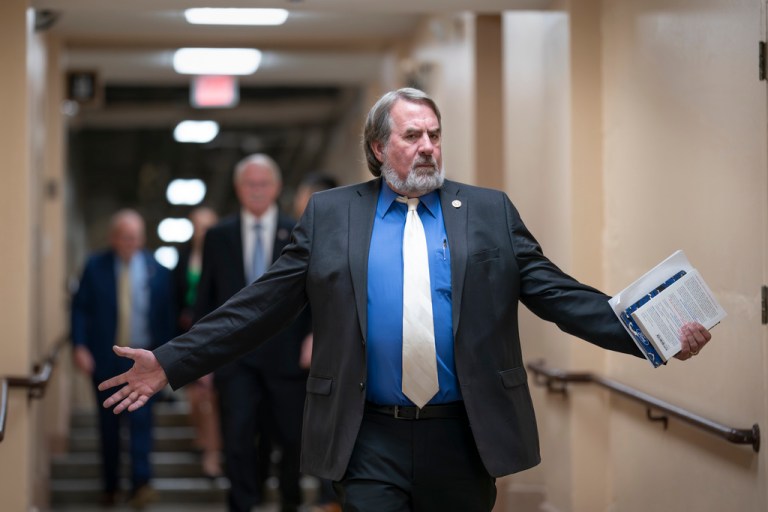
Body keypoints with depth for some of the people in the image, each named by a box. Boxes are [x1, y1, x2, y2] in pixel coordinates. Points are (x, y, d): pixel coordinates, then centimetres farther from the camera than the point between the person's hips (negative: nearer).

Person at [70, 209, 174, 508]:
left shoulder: (156, 270, 1)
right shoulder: (95, 267, 0)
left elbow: (165, 315, 5)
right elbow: (80, 308, -2)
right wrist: (79, 346, -13)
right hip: (105, 359, 1)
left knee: (141, 419, -13)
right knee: (109, 424, 8)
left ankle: (141, 483, -14)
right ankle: (110, 486, 18)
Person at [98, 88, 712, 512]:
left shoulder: (489, 211, 8)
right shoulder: (329, 215, 6)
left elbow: (557, 292, 4)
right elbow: (259, 307, 5)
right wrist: (171, 363, -1)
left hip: (464, 440, 1)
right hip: (369, 442, -1)